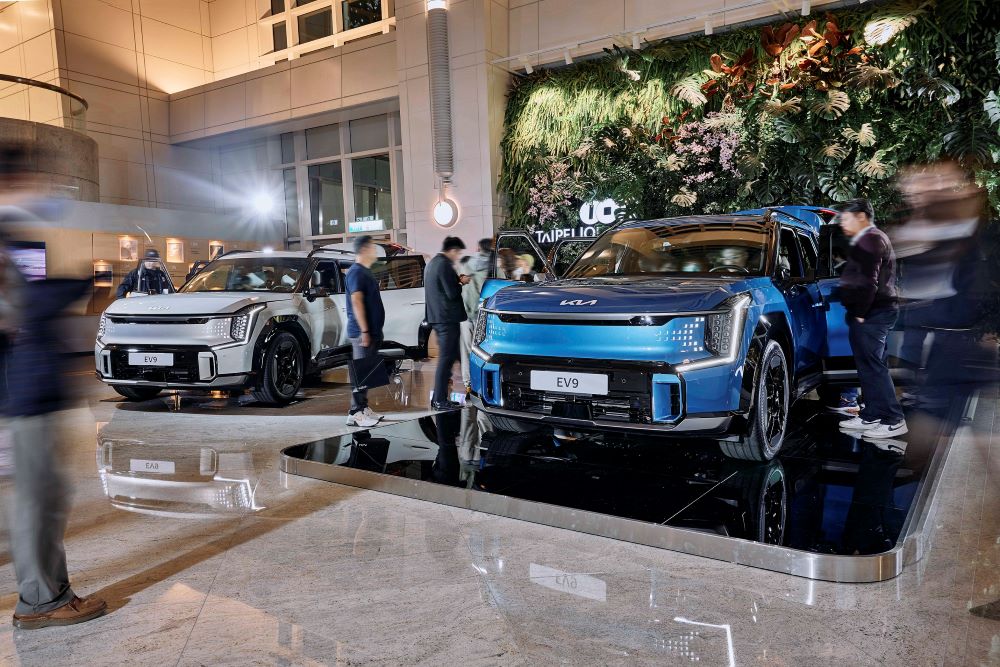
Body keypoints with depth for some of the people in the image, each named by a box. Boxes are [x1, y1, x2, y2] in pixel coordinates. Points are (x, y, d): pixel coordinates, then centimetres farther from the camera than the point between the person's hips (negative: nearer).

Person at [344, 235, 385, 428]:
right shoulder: (356, 272, -12)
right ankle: (355, 413, -4)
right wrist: (364, 331, -24)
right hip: (362, 332, -10)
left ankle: (363, 408, 19)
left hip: (371, 331, 10)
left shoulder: (364, 271, 18)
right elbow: (356, 301, -20)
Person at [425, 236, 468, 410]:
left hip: (436, 317, 10)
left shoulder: (432, 263, 15)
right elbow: (452, 293, -19)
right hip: (447, 318, -10)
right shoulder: (445, 265, -15)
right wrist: (461, 283, -1)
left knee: (446, 357, 16)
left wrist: (457, 280, 13)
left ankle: (438, 398, 20)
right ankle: (440, 400, -2)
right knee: (446, 358, -5)